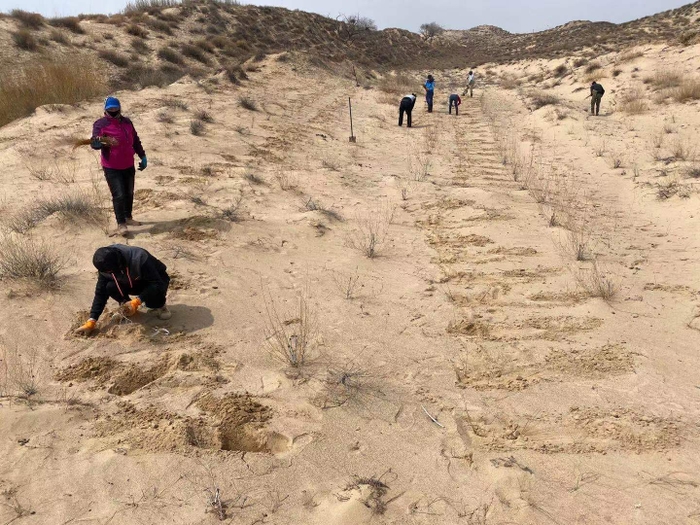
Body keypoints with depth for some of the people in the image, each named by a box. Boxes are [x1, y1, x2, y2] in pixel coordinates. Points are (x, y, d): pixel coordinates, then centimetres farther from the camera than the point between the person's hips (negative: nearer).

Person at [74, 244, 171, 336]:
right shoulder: (105, 266, -21)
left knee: (153, 294, -39)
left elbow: (157, 284, -34)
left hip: (157, 281, -5)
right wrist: (91, 321, -19)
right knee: (110, 287, -25)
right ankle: (126, 305, 4)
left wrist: (137, 301, -42)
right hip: (133, 283, 5)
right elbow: (101, 292, -14)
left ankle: (159, 306, -4)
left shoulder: (139, 259, -38)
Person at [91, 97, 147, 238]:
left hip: (128, 165, 6)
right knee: (119, 195, -10)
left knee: (129, 193, 17)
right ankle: (120, 224, -1)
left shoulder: (127, 122, 6)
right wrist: (98, 141, -47)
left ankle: (128, 217, 35)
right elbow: (94, 142, -23)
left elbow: (135, 140, 17)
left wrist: (142, 156, 16)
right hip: (112, 168, -6)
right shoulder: (100, 124, -12)